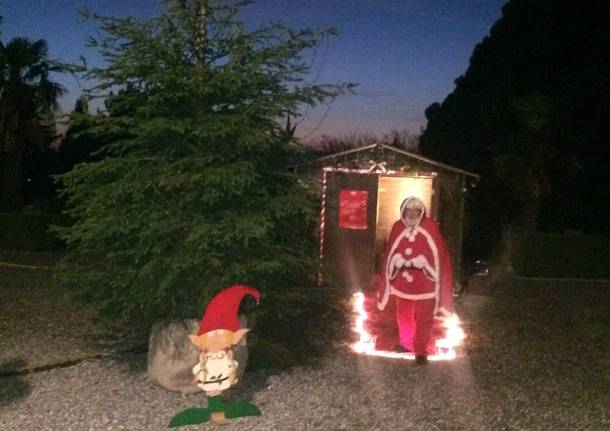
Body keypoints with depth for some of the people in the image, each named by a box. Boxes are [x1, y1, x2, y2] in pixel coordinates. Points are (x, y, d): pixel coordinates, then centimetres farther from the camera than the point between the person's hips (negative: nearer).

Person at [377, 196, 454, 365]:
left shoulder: (430, 227, -10)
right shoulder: (397, 227, -1)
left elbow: (439, 253, -12)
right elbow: (389, 253, 2)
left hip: (424, 281, -3)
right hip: (402, 280, 4)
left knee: (423, 318, 1)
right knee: (404, 315, 18)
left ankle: (422, 351, 9)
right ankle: (406, 343, 36)